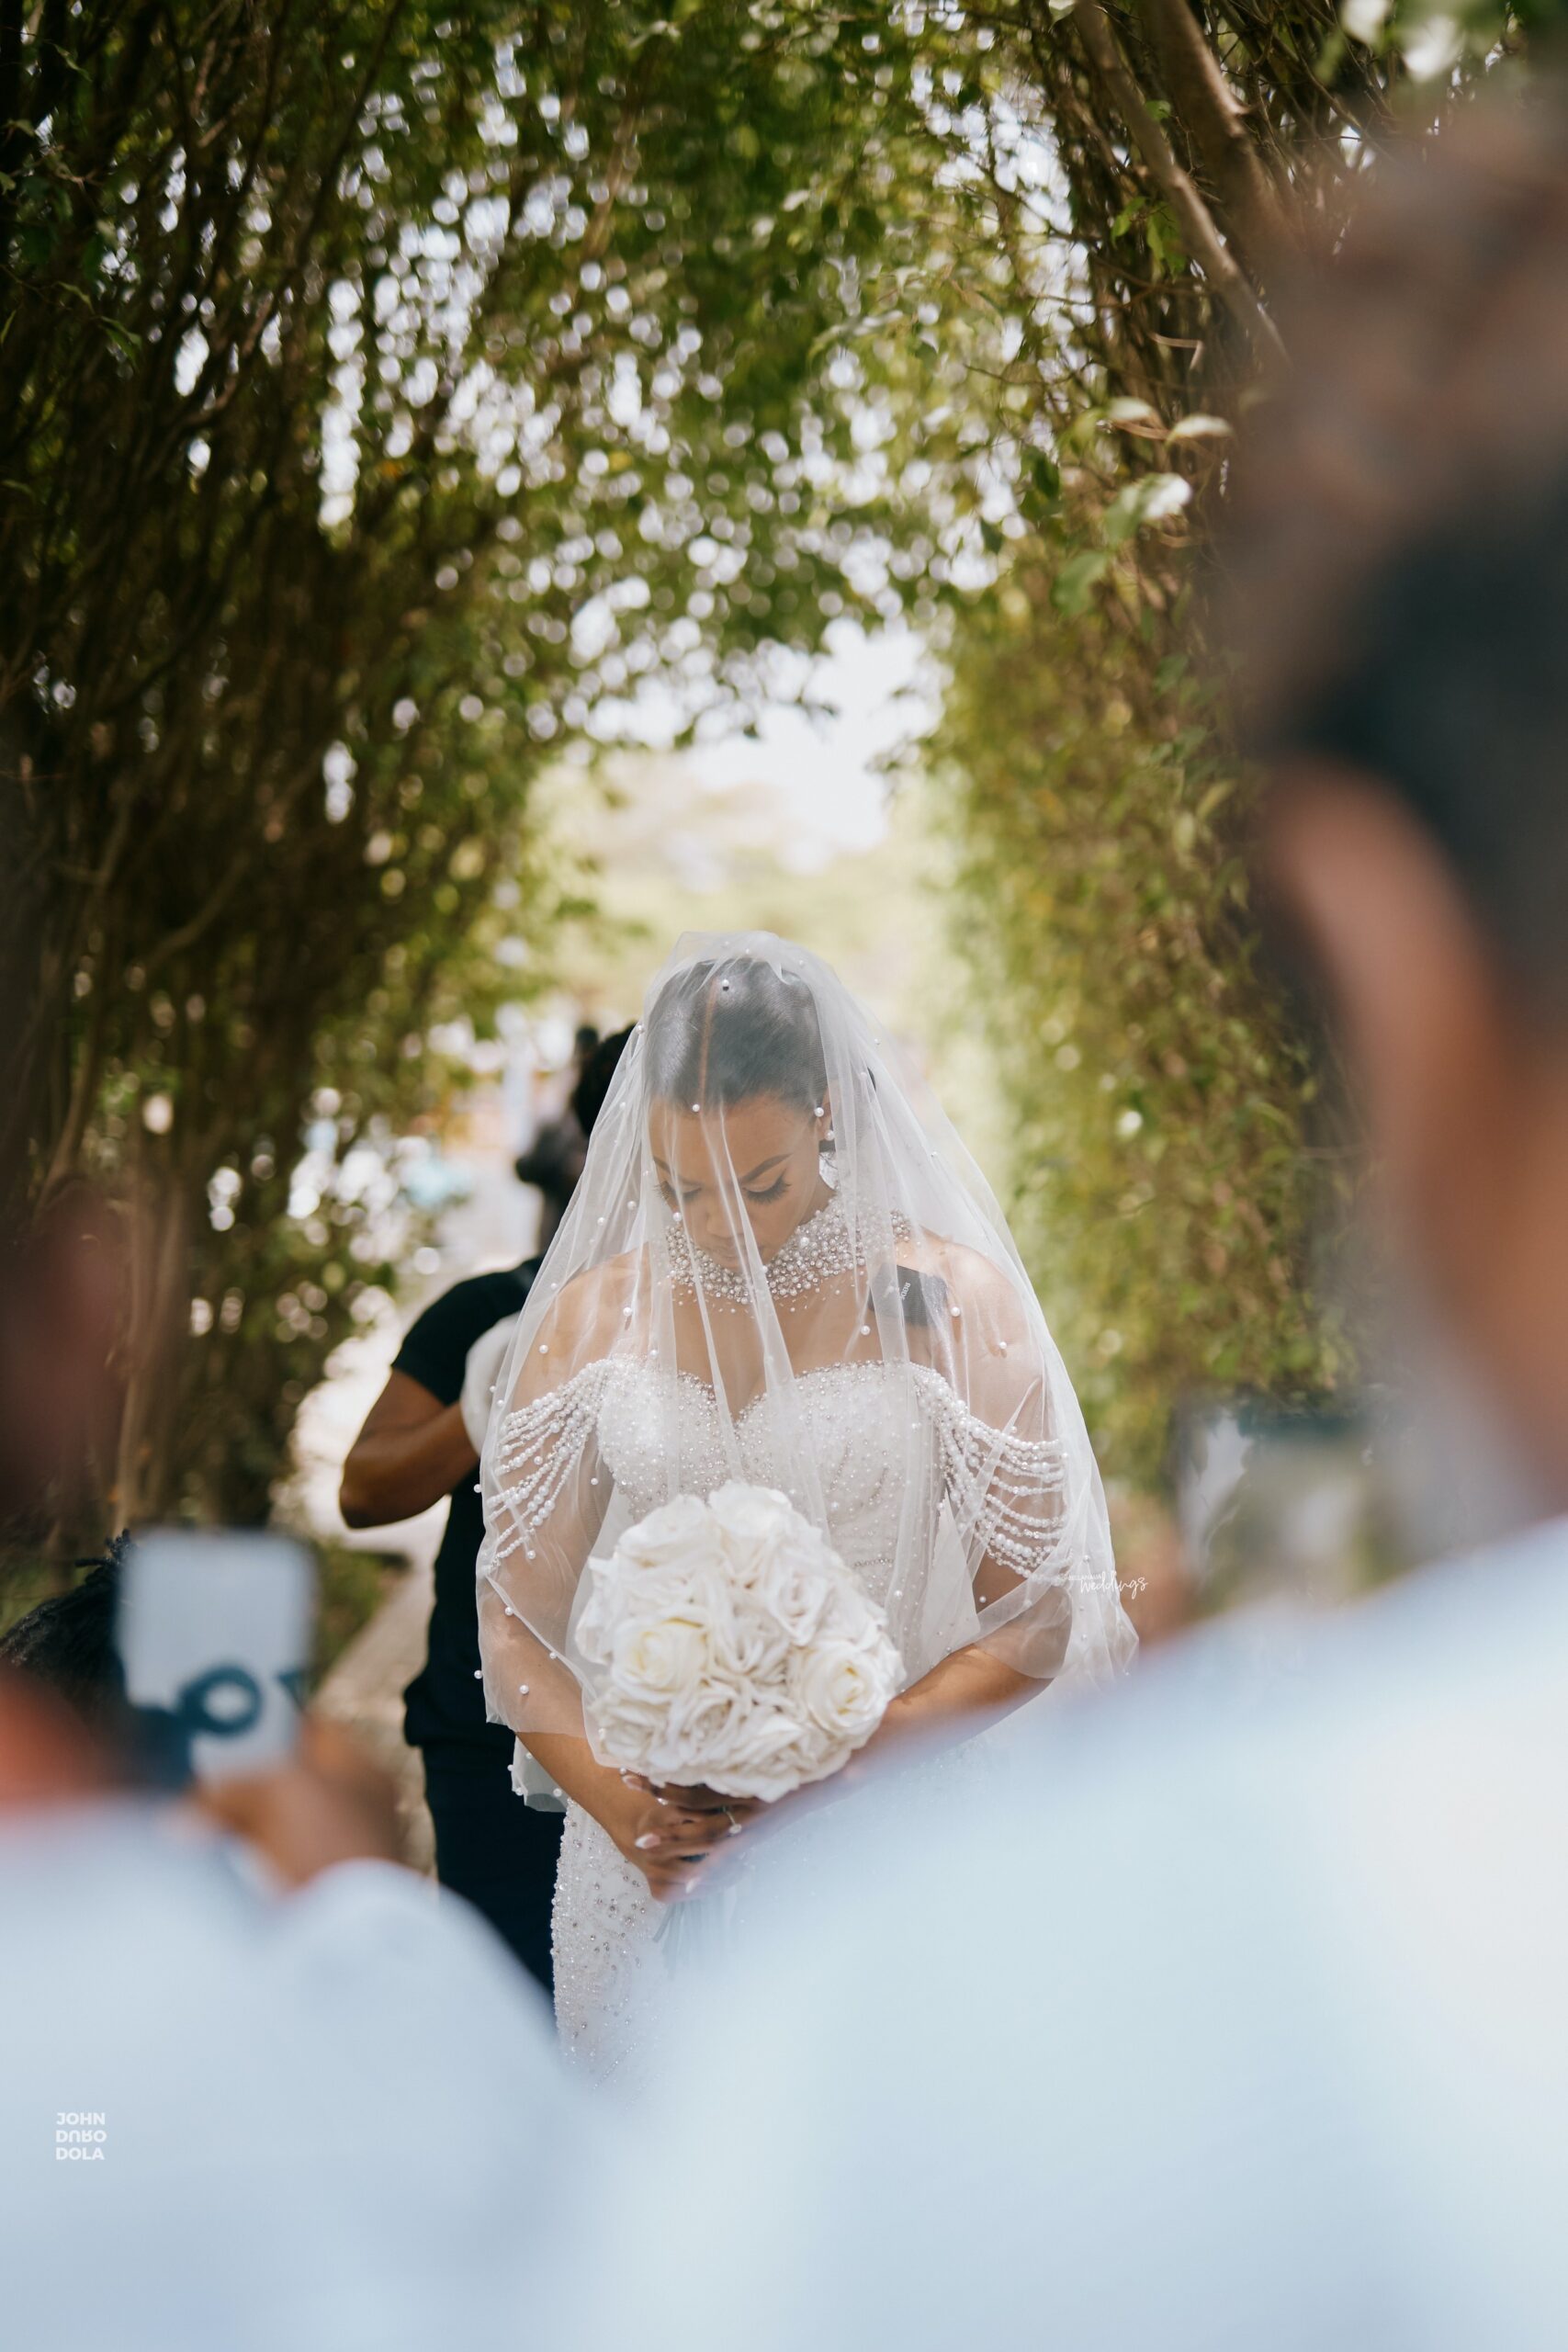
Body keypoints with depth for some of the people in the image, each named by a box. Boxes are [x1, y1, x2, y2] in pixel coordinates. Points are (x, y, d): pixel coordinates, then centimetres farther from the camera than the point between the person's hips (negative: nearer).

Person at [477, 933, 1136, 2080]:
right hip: (651, 1858, 2)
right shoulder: (588, 1317, 6)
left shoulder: (948, 1304, -2)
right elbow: (517, 1618, 6)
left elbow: (1037, 1616, -3)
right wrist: (616, 1800, -11)